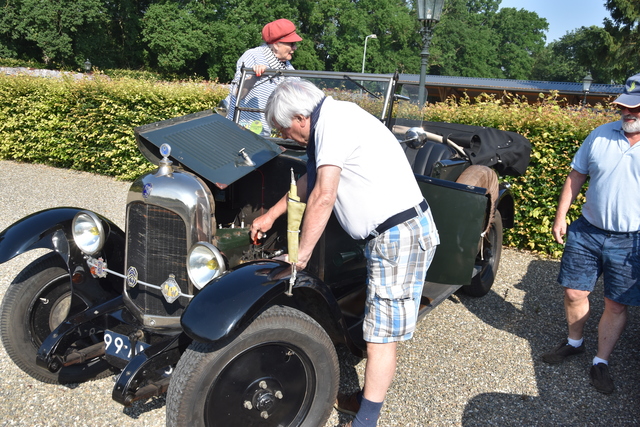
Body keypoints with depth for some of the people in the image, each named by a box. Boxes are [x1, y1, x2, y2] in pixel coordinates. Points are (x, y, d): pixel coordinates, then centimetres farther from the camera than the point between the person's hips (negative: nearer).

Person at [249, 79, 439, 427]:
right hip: (392, 233, 10)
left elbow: (323, 196, -21)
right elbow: (310, 180, 26)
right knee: (379, 328, 18)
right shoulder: (330, 121, 14)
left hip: (399, 235, -10)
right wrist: (271, 214, 33)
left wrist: (300, 256, -12)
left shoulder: (333, 119, -16)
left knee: (381, 335, -1)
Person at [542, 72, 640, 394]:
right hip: (587, 231, 3)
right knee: (574, 292, 11)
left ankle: (601, 363, 26)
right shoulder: (601, 135, 1)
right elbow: (576, 176, 7)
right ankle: (574, 343, 36)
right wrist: (560, 216, 4)